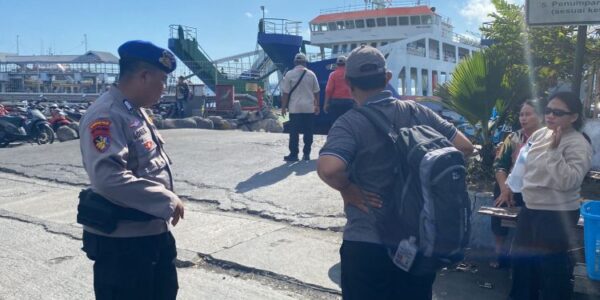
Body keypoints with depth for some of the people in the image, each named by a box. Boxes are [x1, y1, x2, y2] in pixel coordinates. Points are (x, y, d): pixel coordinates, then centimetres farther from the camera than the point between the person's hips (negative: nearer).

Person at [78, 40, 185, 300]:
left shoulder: (136, 112, 11)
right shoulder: (106, 115, -21)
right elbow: (109, 178, -33)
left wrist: (167, 202, 10)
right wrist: (167, 200, -25)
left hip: (155, 232, 10)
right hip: (121, 241, -10)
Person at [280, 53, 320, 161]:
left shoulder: (289, 74, -4)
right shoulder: (311, 74, 3)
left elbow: (285, 93, -5)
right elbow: (316, 92, 6)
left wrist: (283, 107, 2)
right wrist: (317, 105, 16)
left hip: (295, 108, -2)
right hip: (309, 108, 2)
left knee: (294, 132, 2)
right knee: (308, 132, 7)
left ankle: (294, 154, 4)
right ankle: (306, 154, 11)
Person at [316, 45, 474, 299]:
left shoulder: (350, 123, -15)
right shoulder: (418, 112, 0)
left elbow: (328, 168, -32)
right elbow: (464, 146, 4)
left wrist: (348, 189, -13)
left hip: (367, 244, -4)